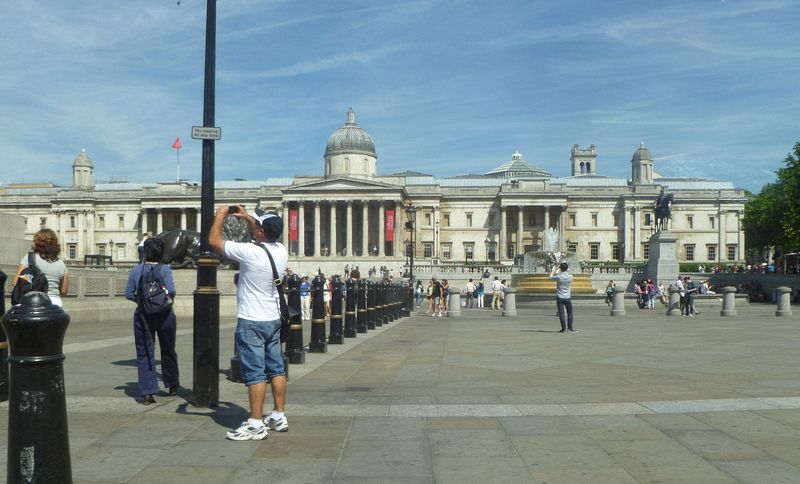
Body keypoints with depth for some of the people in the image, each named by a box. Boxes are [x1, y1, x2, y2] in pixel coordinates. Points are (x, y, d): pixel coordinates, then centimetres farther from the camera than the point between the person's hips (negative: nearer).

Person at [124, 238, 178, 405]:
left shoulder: (136, 270, 0)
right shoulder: (165, 269, -9)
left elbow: (128, 294, 0)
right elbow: (171, 290, -19)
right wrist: (169, 299, 1)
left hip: (143, 315, 1)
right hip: (164, 314, -1)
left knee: (144, 354, 5)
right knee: (168, 351, 17)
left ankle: (147, 393, -3)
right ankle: (172, 385, 32)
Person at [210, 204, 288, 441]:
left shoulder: (250, 252, -20)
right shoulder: (281, 251, -1)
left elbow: (214, 240, -9)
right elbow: (269, 235, 25)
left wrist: (220, 215, 5)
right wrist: (247, 217, 27)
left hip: (251, 322, -7)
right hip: (274, 319, 7)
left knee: (255, 373, -4)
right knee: (276, 369, 12)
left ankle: (256, 425, -1)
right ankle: (279, 417, 21)